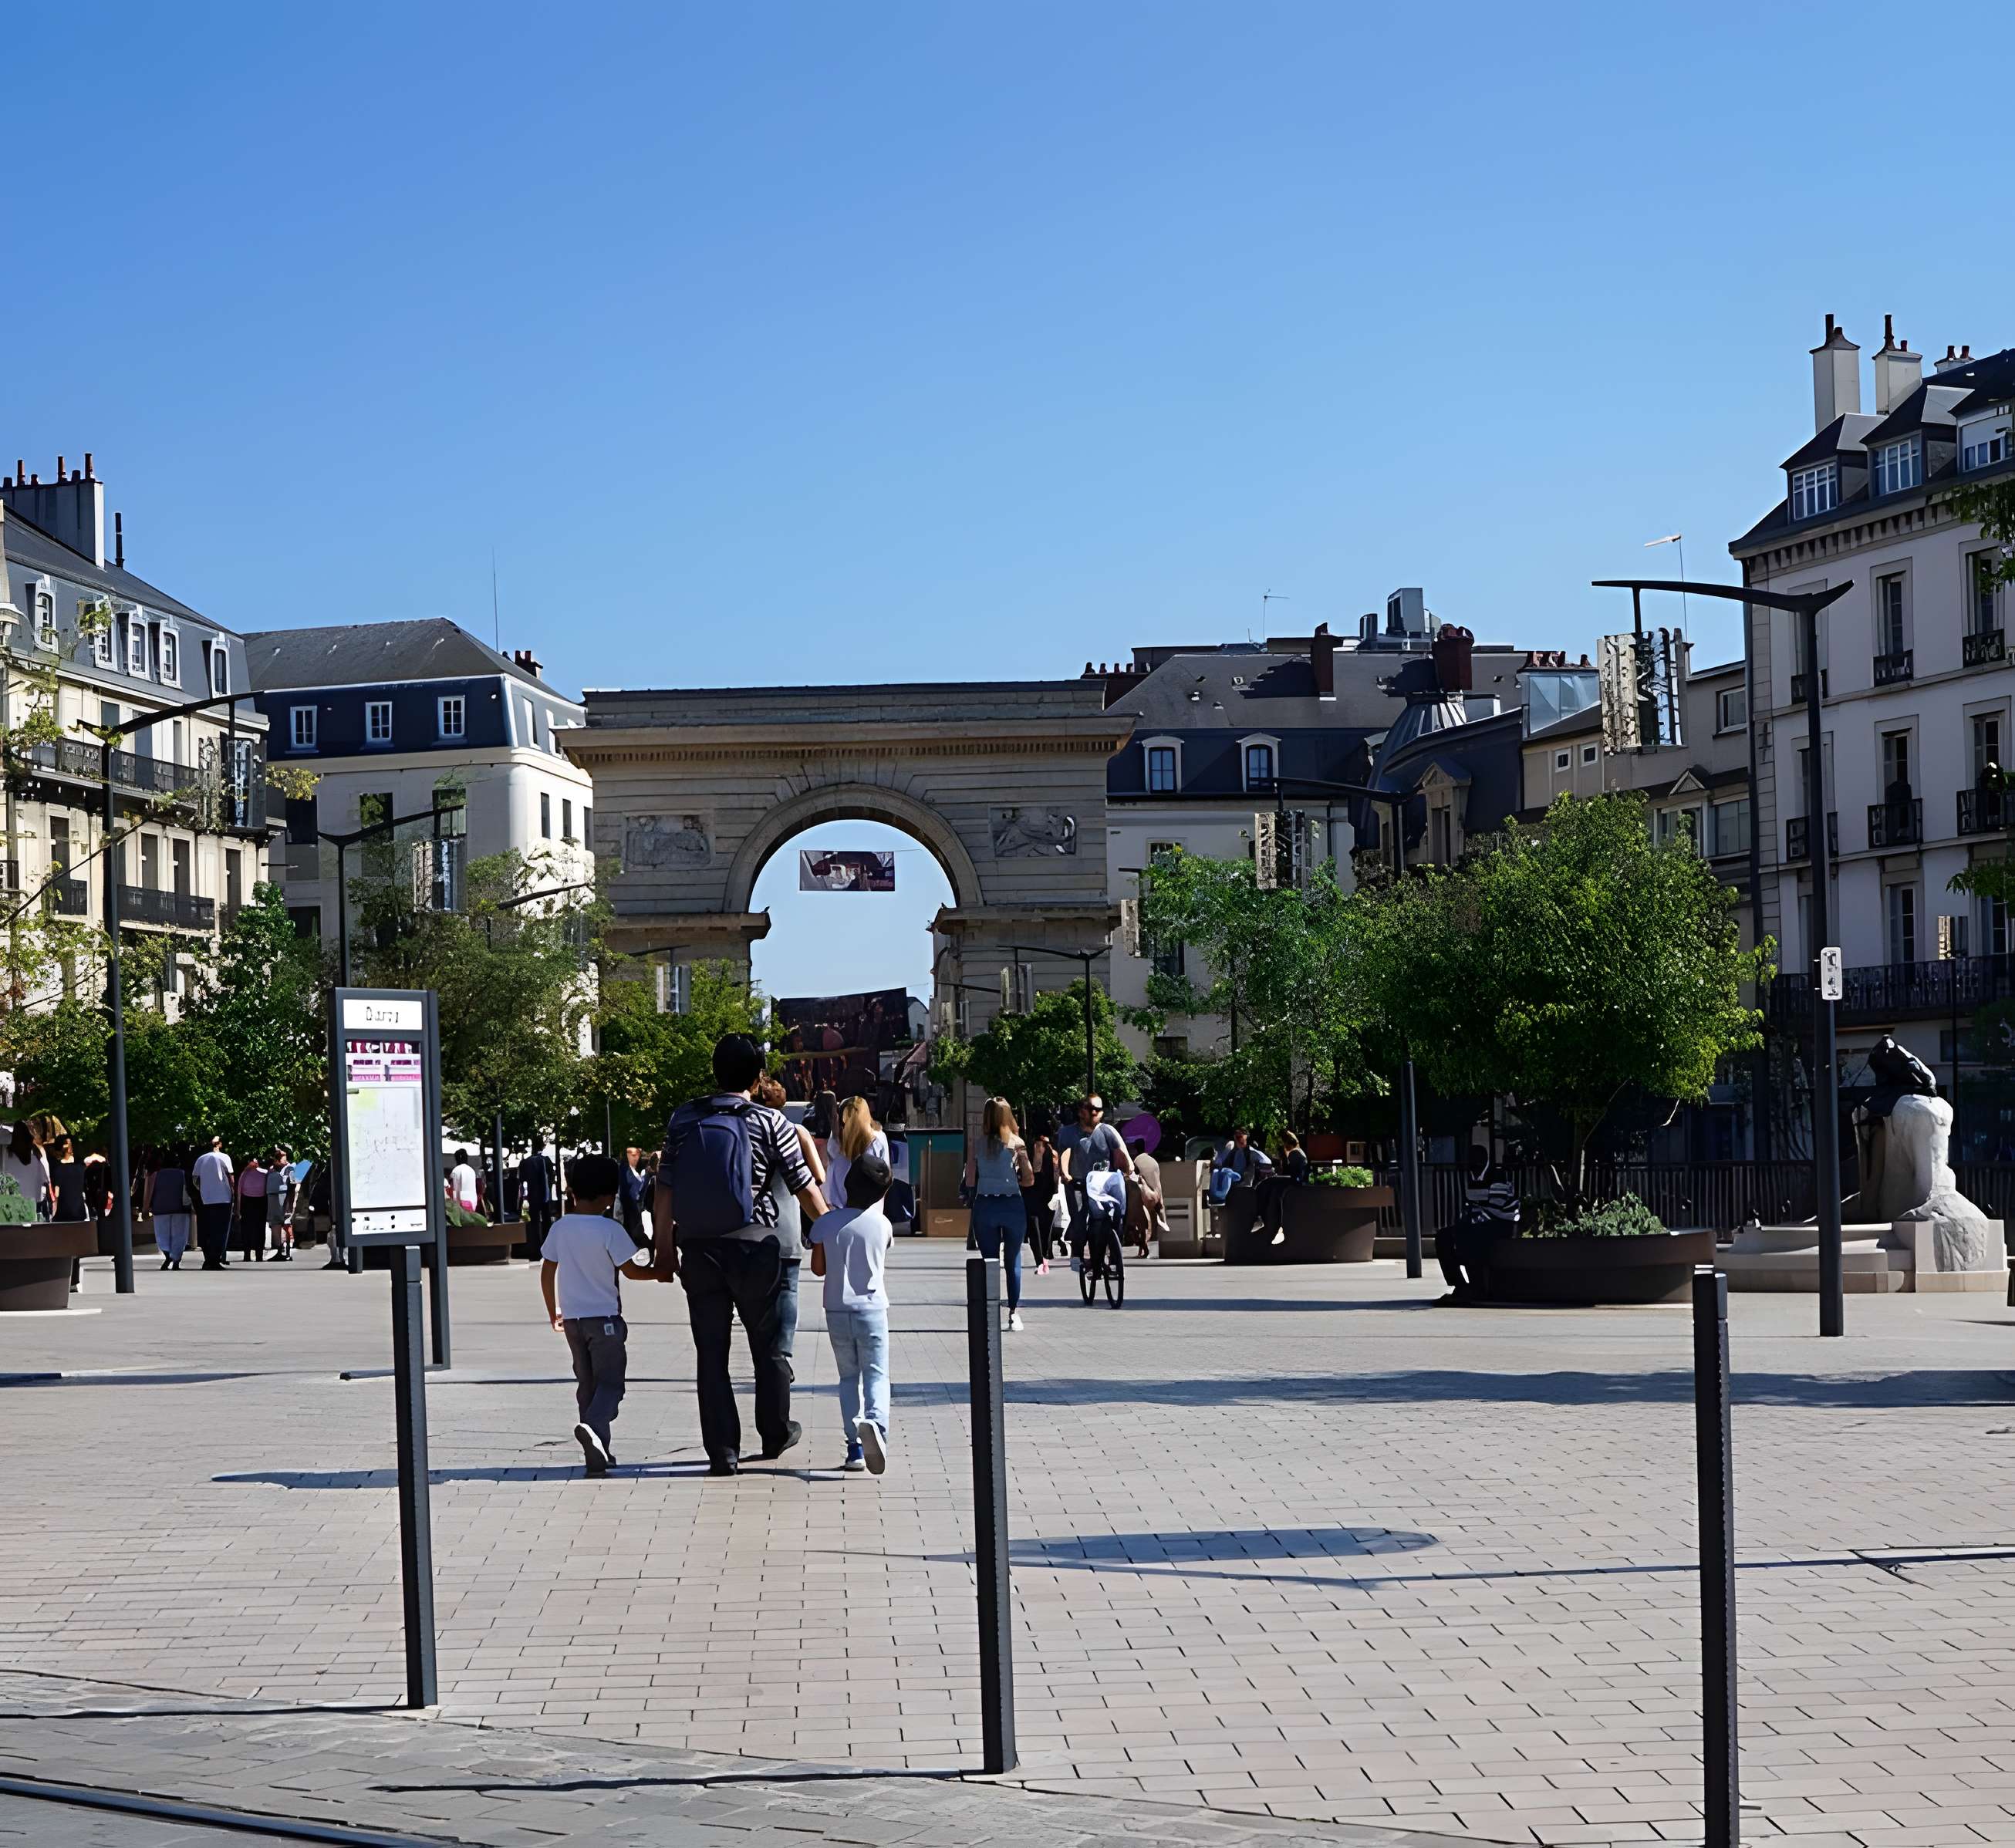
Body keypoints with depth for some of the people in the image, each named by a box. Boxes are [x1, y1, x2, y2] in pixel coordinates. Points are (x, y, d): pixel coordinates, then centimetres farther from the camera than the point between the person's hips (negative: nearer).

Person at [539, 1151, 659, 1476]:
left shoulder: (560, 1228, 3)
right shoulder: (609, 1230, -12)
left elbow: (547, 1272, 8)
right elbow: (630, 1271, -8)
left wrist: (553, 1311, 19)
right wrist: (659, 1272, 10)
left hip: (572, 1318, 5)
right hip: (605, 1316, -5)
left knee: (587, 1384, 13)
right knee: (611, 1382, -3)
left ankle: (598, 1454, 15)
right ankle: (593, 1426, -31)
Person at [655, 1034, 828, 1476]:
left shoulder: (684, 1120, 3)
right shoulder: (770, 1122, -6)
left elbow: (664, 1193, 4)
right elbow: (806, 1190, -1)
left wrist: (664, 1249, 13)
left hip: (699, 1250, 2)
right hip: (756, 1248, -2)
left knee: (711, 1355, 7)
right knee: (771, 1349, 15)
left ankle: (723, 1452, 6)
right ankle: (775, 1435, 28)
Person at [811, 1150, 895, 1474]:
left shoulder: (826, 1224, -6)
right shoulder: (882, 1224, -5)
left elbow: (818, 1268, -1)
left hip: (837, 1311, 1)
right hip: (872, 1309, -1)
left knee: (849, 1376, 11)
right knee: (876, 1374, 2)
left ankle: (854, 1446, 4)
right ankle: (876, 1421, -28)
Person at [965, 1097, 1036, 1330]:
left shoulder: (978, 1144, 1)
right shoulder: (1016, 1143, -1)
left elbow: (969, 1182, 1)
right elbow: (1029, 1179, -1)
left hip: (984, 1205, 1)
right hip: (1012, 1204, -1)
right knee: (1013, 1261, 9)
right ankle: (1014, 1313, 6)